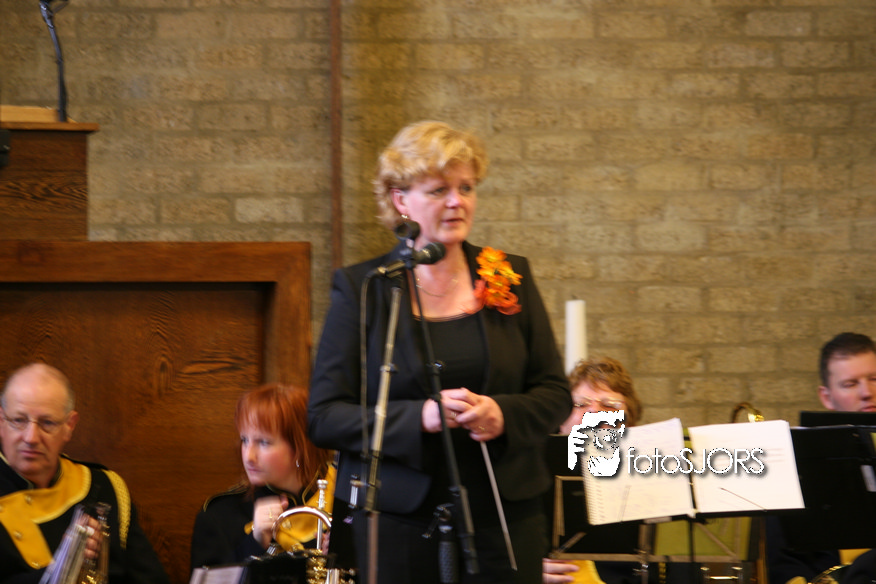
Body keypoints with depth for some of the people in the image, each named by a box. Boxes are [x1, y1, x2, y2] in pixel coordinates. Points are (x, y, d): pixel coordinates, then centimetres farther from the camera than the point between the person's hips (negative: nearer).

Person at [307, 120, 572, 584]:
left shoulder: (511, 279, 9)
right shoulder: (361, 289, 1)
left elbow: (555, 395, 10)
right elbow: (323, 416, -4)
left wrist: (503, 414, -11)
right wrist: (420, 417, -18)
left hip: (504, 515, 2)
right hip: (399, 522, -2)